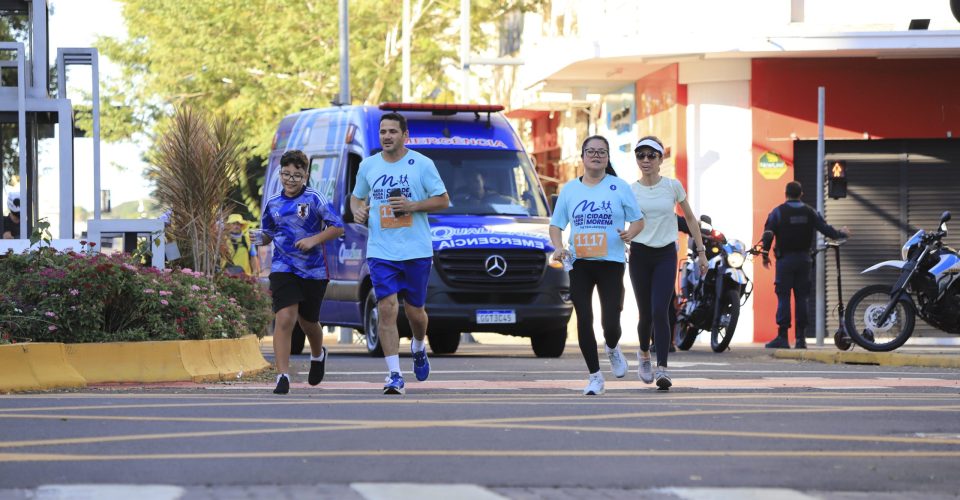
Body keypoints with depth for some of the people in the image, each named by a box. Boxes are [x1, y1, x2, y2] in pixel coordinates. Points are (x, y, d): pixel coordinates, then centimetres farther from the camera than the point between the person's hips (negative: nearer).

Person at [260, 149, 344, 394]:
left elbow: (338, 227, -6)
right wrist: (259, 239, 0)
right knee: (284, 319, -17)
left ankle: (318, 355, 50)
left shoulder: (315, 199, -6)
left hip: (314, 270, -1)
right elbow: (268, 234, 21)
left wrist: (314, 239, -18)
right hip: (283, 269, 1)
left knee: (308, 321, 16)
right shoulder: (273, 203, 5)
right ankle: (283, 377, -17)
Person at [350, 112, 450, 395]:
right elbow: (356, 197, 22)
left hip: (417, 251, -1)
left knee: (414, 310, 8)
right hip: (380, 251, 1)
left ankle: (418, 348, 43)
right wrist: (357, 210, -2)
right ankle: (394, 375, -12)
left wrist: (412, 206, -14)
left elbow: (443, 201, 1)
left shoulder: (422, 164, -1)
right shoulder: (368, 166, 8)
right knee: (387, 309, -12)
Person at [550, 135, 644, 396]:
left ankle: (612, 349, 31)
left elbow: (638, 220, 7)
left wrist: (630, 232, -16)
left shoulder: (619, 187, 3)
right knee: (584, 321, -3)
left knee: (611, 323, -6)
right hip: (579, 264, 2)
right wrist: (558, 247, -6)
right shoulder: (569, 189, 9)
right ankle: (594, 376, 8)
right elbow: (556, 224, 13)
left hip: (611, 263, -2)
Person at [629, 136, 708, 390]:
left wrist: (700, 251, 9)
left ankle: (662, 368, -18)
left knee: (660, 312, -16)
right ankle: (644, 354, 37)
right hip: (640, 255, 1)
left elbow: (690, 219, 11)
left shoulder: (672, 186, 0)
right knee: (646, 313, 7)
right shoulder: (629, 191, 1)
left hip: (666, 255, -1)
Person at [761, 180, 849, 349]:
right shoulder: (810, 212, 5)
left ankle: (782, 337, -10)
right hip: (804, 259, 3)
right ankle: (801, 337, 4)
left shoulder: (778, 212, -3)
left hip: (785, 259, -3)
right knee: (801, 298, 6)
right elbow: (826, 229, 9)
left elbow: (768, 234, -8)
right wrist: (842, 234, 28)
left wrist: (765, 255, 2)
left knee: (783, 297, -4)